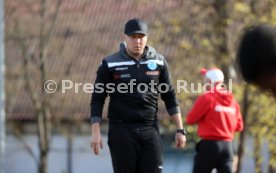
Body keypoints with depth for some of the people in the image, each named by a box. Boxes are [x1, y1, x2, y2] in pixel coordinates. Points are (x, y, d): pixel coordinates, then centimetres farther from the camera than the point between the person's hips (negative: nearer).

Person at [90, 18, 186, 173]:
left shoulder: (159, 62, 7)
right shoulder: (110, 64, -1)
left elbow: (170, 97, 13)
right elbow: (98, 100, 1)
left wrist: (180, 129, 8)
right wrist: (96, 133, -8)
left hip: (150, 130, 2)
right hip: (121, 131, -2)